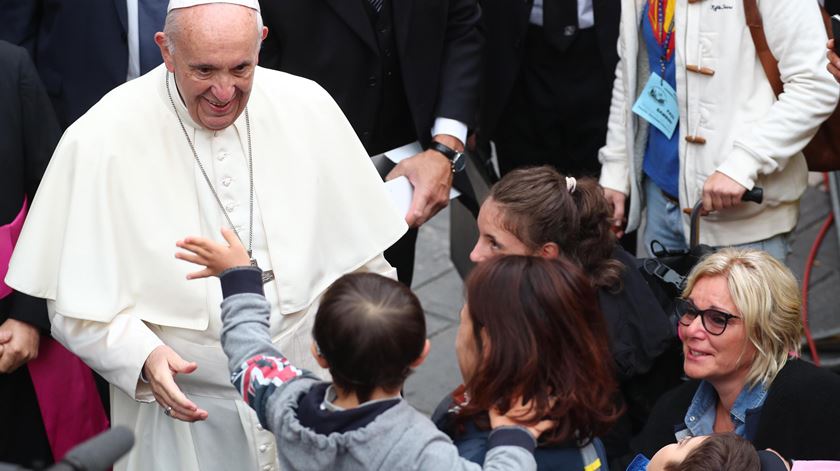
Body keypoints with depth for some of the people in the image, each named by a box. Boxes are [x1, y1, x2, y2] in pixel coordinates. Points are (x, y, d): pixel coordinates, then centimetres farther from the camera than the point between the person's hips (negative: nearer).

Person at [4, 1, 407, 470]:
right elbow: (79, 307, -11)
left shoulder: (308, 107, -6)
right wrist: (144, 356, -28)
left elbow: (362, 257, 4)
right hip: (186, 412, -2)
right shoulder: (101, 140, -14)